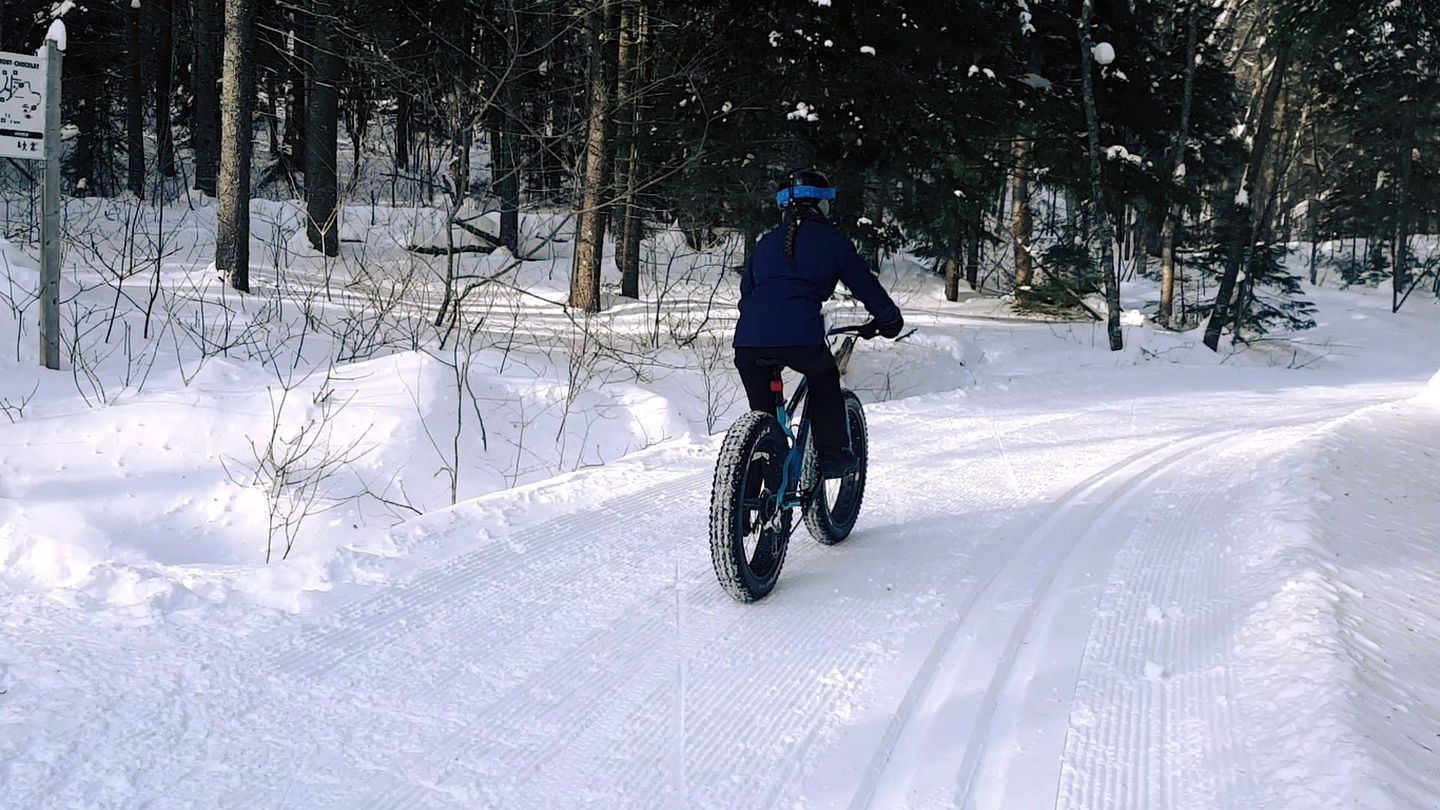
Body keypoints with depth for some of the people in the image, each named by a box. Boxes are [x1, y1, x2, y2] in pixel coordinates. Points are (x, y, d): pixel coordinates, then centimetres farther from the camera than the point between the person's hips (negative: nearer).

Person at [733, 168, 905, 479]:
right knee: (824, 380, 27)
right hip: (800, 337, -3)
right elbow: (865, 285, 19)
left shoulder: (766, 243, 26)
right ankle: (833, 455, 23)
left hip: (748, 340, 3)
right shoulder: (832, 241, 13)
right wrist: (889, 320, 35)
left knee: (762, 408, 22)